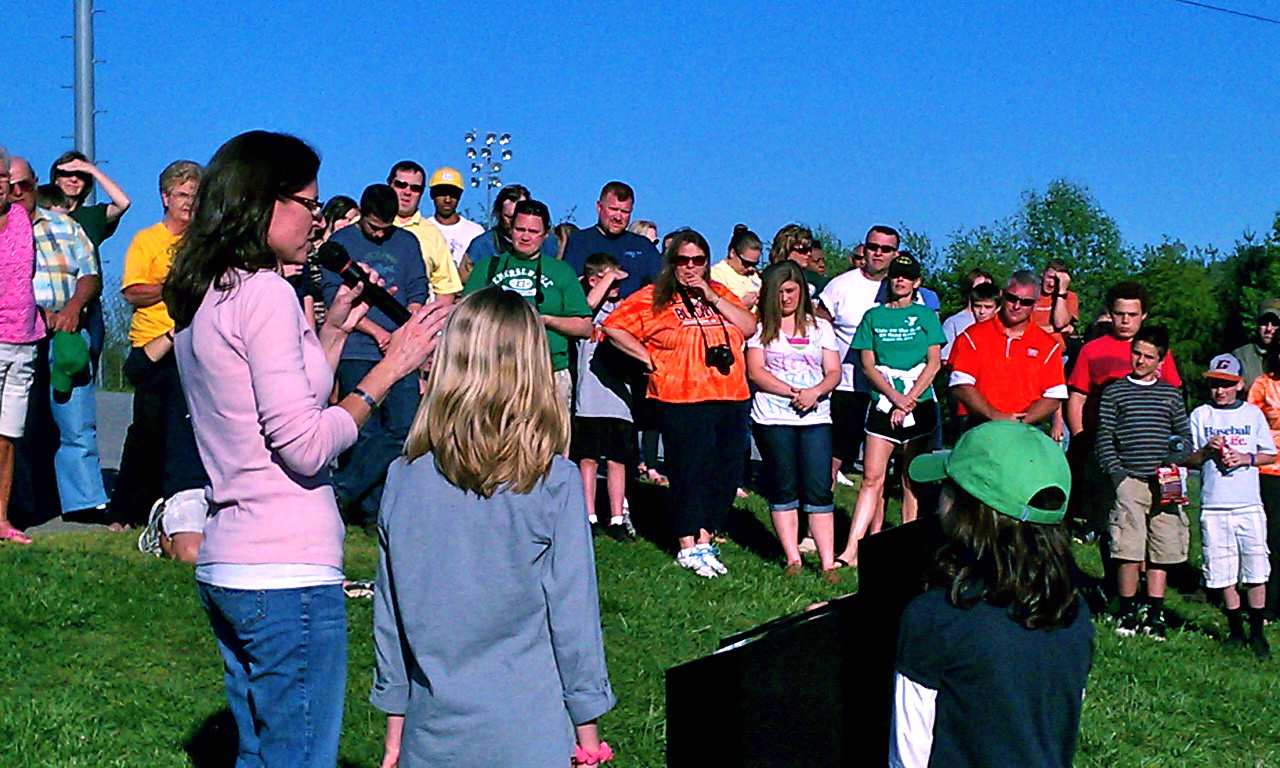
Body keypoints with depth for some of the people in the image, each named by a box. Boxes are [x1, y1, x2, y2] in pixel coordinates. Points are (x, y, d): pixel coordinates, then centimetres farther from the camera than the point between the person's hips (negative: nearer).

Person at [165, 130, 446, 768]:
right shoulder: (265, 292, -13)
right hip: (288, 570, -10)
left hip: (225, 566, 10)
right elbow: (305, 447, -19)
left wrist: (333, 331, 19)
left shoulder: (203, 300, 14)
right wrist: (390, 368, -11)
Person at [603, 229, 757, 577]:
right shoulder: (653, 298, 3)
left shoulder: (720, 294, 16)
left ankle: (704, 542, 19)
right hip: (683, 402, -5)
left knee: (725, 474, 7)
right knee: (688, 474, -1)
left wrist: (711, 296, -3)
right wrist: (648, 358, -4)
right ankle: (688, 548, 9)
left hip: (732, 399, 5)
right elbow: (613, 327, 0)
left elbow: (749, 327, 3)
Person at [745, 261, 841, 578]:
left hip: (816, 418, 1)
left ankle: (828, 564, -6)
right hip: (773, 418, -1)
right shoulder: (761, 326, 7)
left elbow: (834, 371, 10)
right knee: (783, 489, 2)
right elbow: (756, 371, -3)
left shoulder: (820, 327, 15)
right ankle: (793, 560, 8)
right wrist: (792, 392, -13)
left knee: (819, 490, -5)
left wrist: (816, 392, -11)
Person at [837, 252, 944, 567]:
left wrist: (909, 399, -9)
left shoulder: (925, 315, 8)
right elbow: (868, 364, 4)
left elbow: (934, 362, 1)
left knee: (913, 480, 4)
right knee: (872, 477, -8)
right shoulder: (874, 316, 10)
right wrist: (895, 397, -9)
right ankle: (852, 549, -12)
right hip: (883, 403, 0)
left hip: (921, 403, 0)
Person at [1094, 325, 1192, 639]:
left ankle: (1155, 614, 11)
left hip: (1164, 483, 3)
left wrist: (1175, 459, -3)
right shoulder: (1114, 391, 6)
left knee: (1162, 550, 3)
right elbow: (1104, 438, 3)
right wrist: (1116, 473, -8)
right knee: (1129, 551, -8)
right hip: (1129, 480, -3)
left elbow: (1185, 435, 17)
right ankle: (1128, 613, 5)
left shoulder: (1171, 394, 14)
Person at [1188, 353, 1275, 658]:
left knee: (1256, 571, -1)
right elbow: (1188, 459, 10)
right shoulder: (1200, 415, 8)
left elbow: (1270, 454, 12)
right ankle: (1236, 629, 16)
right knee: (1223, 574, 3)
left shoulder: (1253, 414, 8)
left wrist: (1246, 458, -6)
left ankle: (1256, 632, 9)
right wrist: (1207, 451, -9)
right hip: (1213, 507, 0)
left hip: (1249, 505, 0)